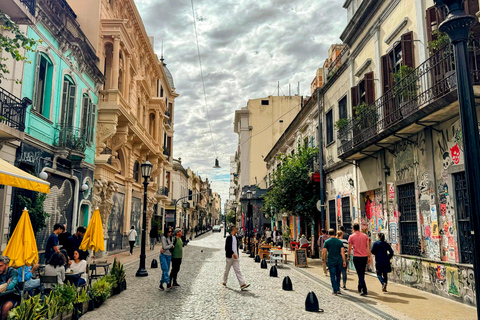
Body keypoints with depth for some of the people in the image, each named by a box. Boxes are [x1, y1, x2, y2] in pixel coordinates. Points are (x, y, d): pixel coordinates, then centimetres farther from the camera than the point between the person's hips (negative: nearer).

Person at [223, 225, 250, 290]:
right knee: (227, 270, 9)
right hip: (230, 256, -6)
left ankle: (242, 284, -11)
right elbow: (227, 247, -20)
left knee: (238, 270, -2)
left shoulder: (235, 237, 11)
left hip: (235, 256, 6)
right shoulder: (229, 237, -13)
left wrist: (237, 254, 16)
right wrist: (233, 254, -25)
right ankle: (224, 282, 28)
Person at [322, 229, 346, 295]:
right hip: (339, 261, 3)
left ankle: (335, 290, 1)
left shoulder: (327, 242, -4)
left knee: (332, 276, 2)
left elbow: (324, 252, -7)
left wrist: (324, 259, 7)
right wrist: (344, 261, 1)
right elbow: (342, 252, -1)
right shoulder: (339, 241, 4)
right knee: (338, 275, 18)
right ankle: (338, 289, 23)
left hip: (331, 261, -3)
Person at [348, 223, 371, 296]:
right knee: (362, 273, 18)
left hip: (356, 257, -3)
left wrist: (349, 256, 12)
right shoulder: (365, 236, 4)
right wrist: (369, 257, 8)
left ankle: (364, 291, -9)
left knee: (360, 274, -2)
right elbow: (368, 247, 3)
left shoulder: (351, 237, -3)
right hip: (364, 257, 4)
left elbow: (349, 248, -1)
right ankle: (360, 288, 31)